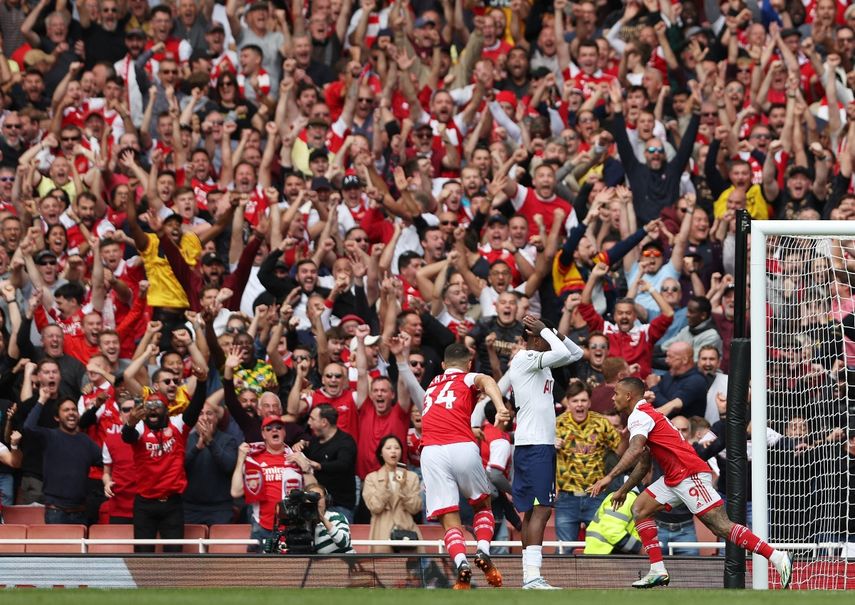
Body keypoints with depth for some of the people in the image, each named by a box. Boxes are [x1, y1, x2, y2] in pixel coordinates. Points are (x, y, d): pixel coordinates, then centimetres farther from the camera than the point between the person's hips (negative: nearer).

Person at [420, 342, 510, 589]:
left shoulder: (431, 386, 30)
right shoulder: (468, 379, 15)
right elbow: (486, 381, -9)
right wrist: (501, 408, -26)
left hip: (431, 451, 2)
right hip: (462, 446, -2)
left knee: (450, 520, -2)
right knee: (483, 505, 22)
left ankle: (461, 563, -27)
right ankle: (483, 551, 0)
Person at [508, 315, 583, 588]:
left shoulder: (539, 360, 17)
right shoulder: (524, 358, -10)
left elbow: (575, 353, 23)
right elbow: (563, 353, -23)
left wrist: (553, 332, 8)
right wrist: (544, 330, -8)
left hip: (543, 444, 10)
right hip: (533, 445, -10)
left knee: (533, 511, 7)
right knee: (540, 509, -15)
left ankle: (529, 577, 5)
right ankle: (532, 576, -21)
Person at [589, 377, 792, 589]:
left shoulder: (640, 416, -8)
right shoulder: (646, 415, 23)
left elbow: (635, 450, -27)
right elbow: (643, 463, 31)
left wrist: (609, 477, -32)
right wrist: (623, 490, 33)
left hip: (690, 475, -10)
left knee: (721, 526, -15)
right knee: (640, 509, 6)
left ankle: (777, 557, -20)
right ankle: (657, 571, 0)